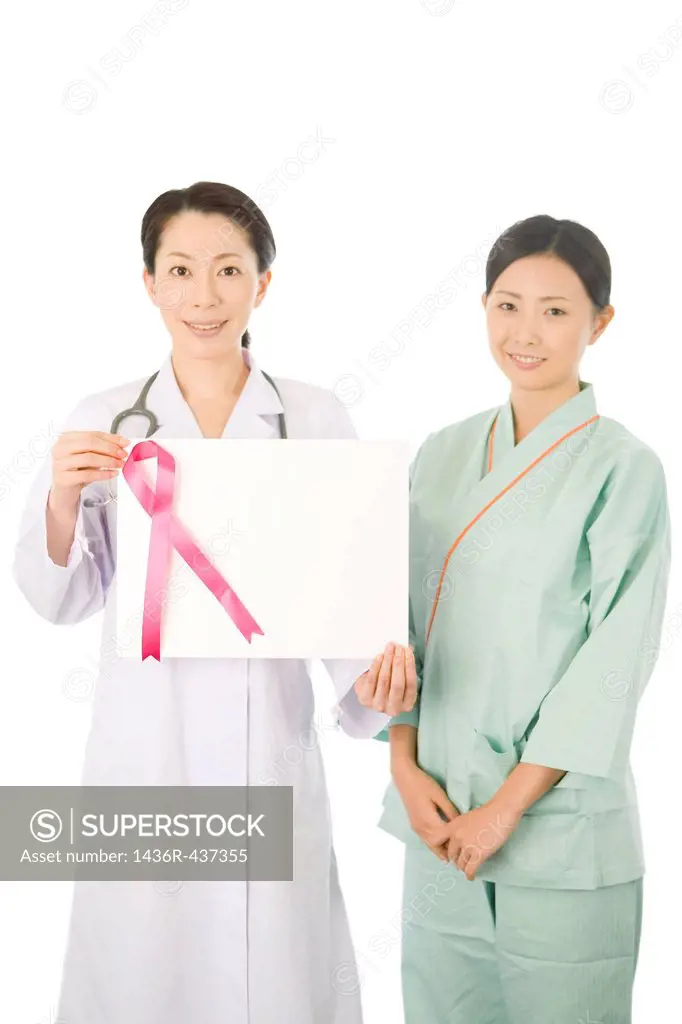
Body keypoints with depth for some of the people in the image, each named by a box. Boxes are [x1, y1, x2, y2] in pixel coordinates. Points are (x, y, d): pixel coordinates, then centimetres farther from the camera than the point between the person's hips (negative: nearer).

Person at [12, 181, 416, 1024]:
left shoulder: (317, 421, -1)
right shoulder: (103, 423, 1)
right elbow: (62, 601, 3)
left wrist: (374, 676, -18)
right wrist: (62, 496, -14)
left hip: (271, 742, 0)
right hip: (143, 743, 1)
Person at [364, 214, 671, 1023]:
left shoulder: (625, 470, -8)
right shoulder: (442, 457, 7)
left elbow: (614, 663, -11)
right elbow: (403, 622, 7)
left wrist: (506, 806, -12)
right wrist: (406, 769, -3)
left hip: (561, 829, -4)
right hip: (441, 819, 4)